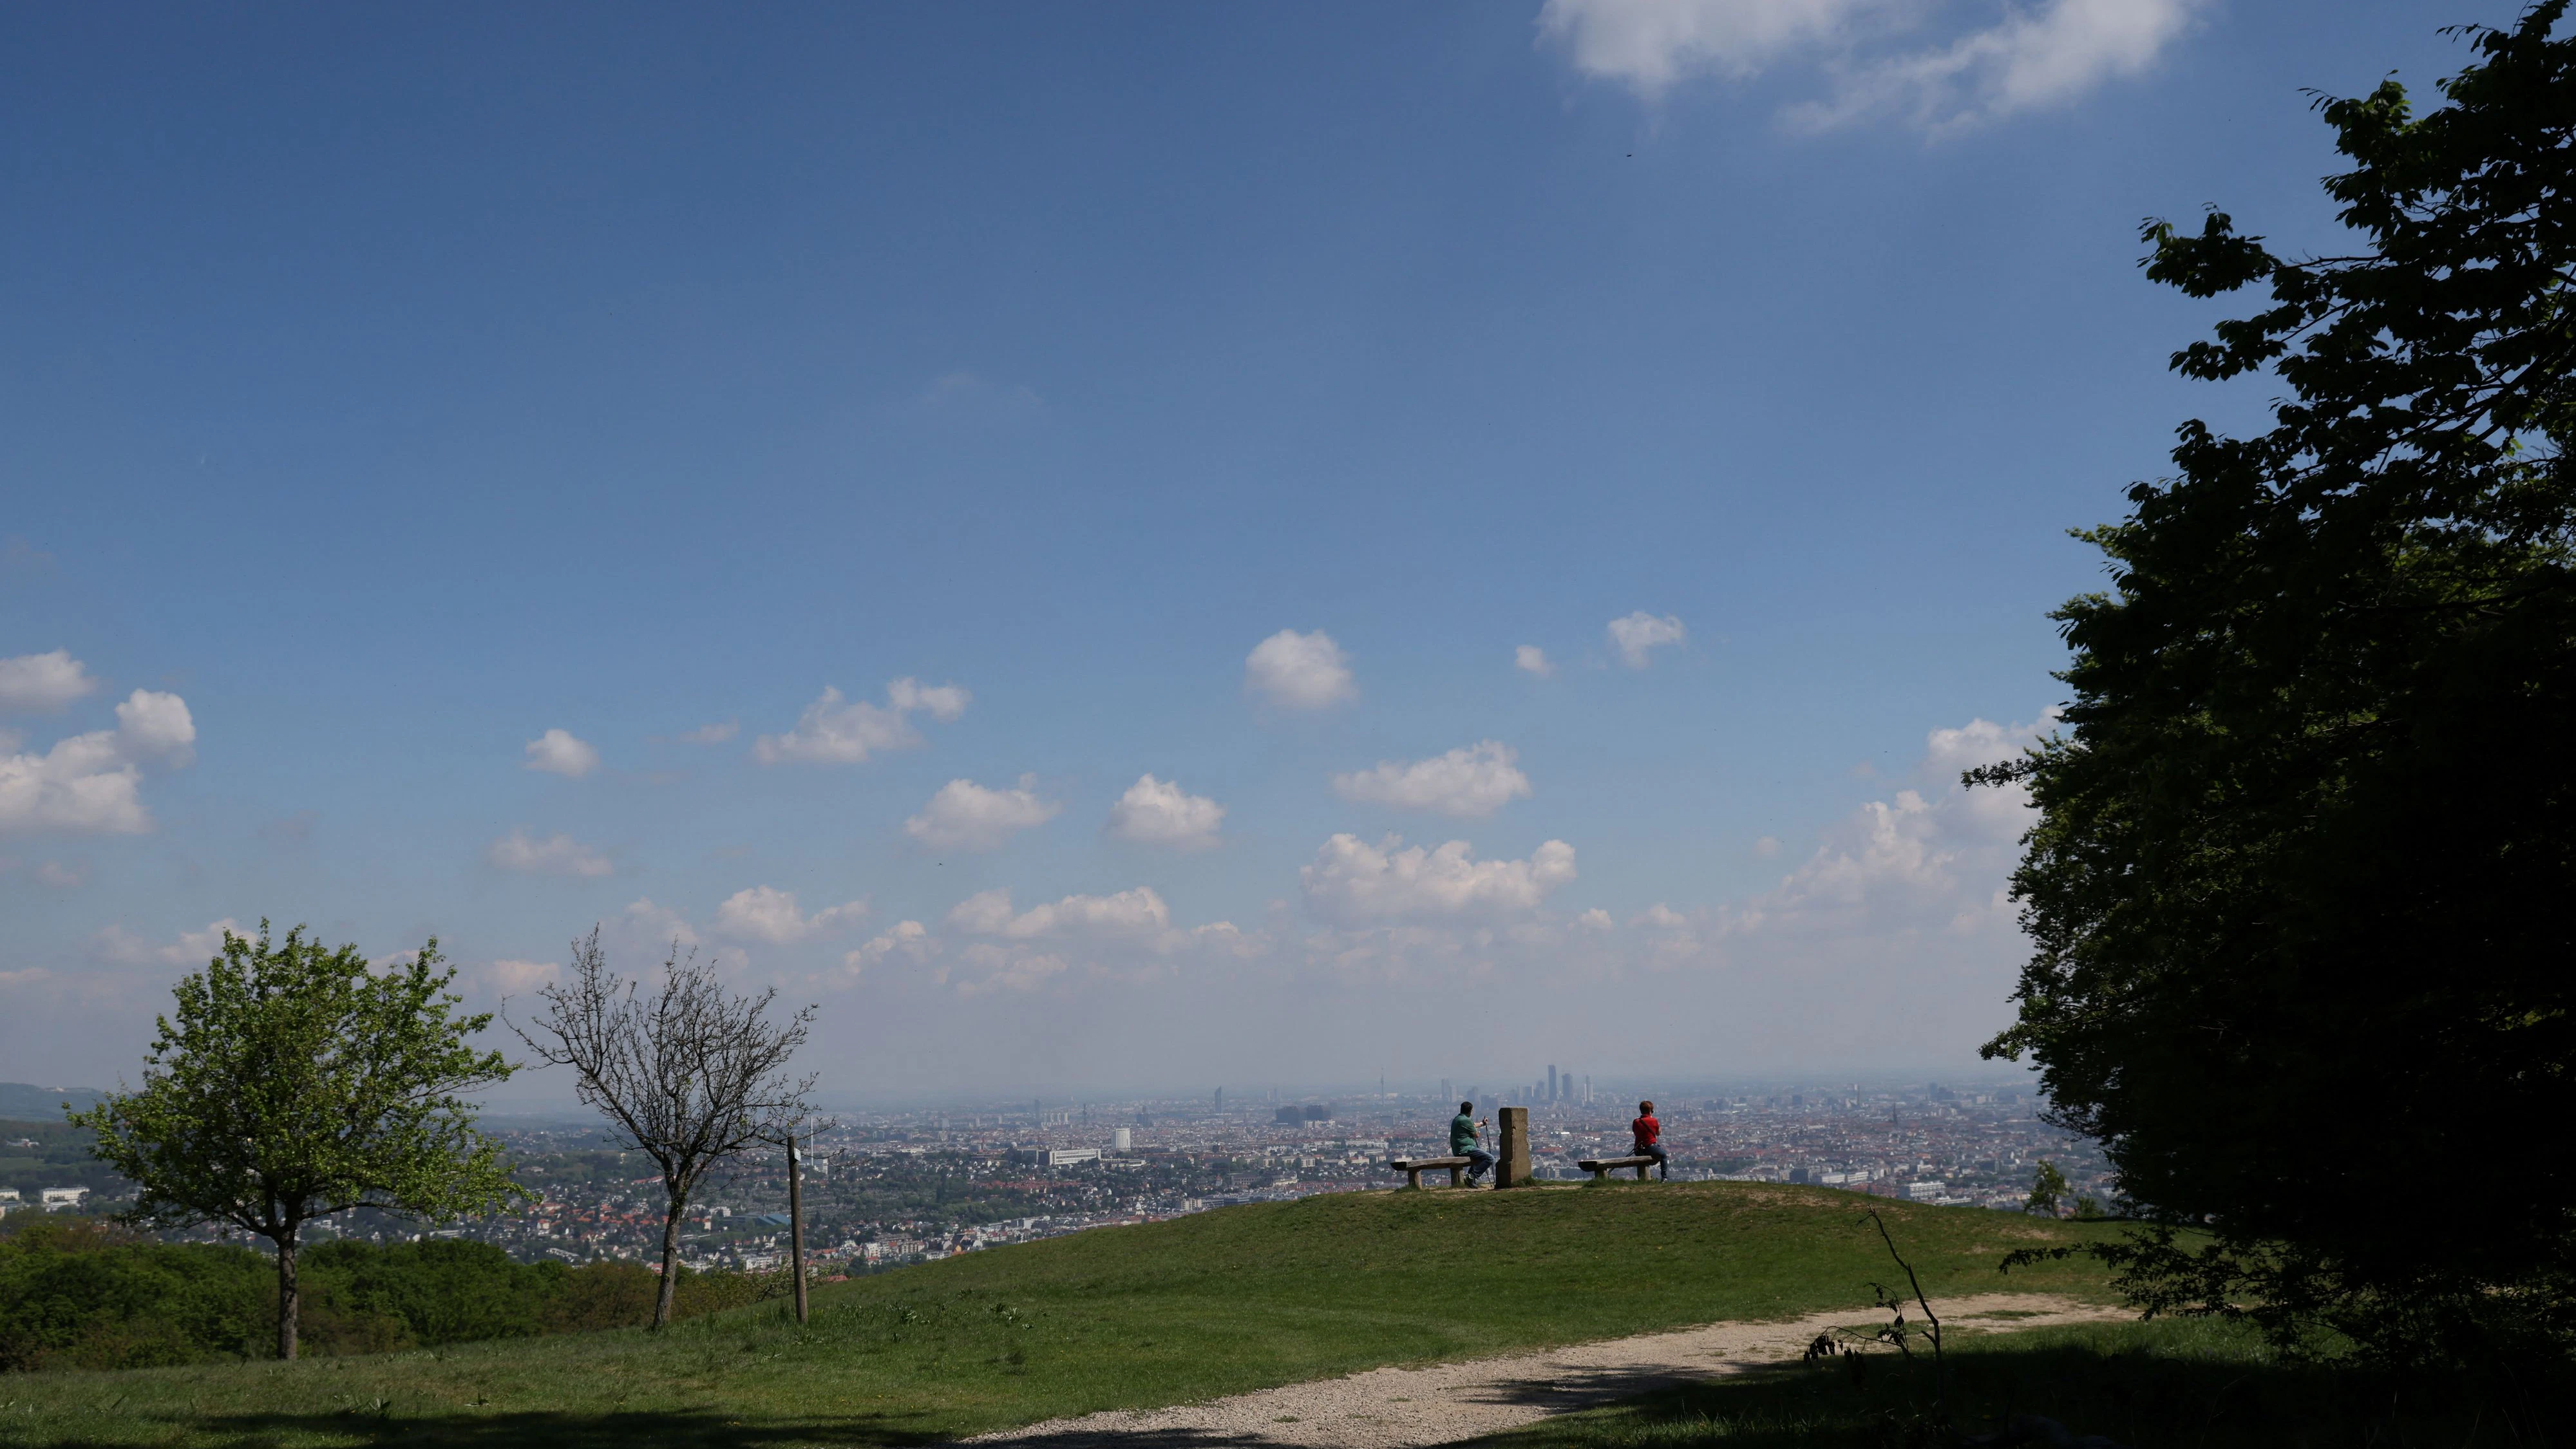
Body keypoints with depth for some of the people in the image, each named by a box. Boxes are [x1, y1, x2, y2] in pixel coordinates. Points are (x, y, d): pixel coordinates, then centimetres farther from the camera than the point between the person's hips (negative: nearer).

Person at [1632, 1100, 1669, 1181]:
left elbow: (1635, 1134, 9)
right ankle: (1664, 1177, 17)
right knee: (1664, 1155, 25)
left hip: (1639, 1152, 4)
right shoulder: (1653, 1121, -9)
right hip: (1651, 1148, -4)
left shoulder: (1636, 1122, -2)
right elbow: (1658, 1133, 6)